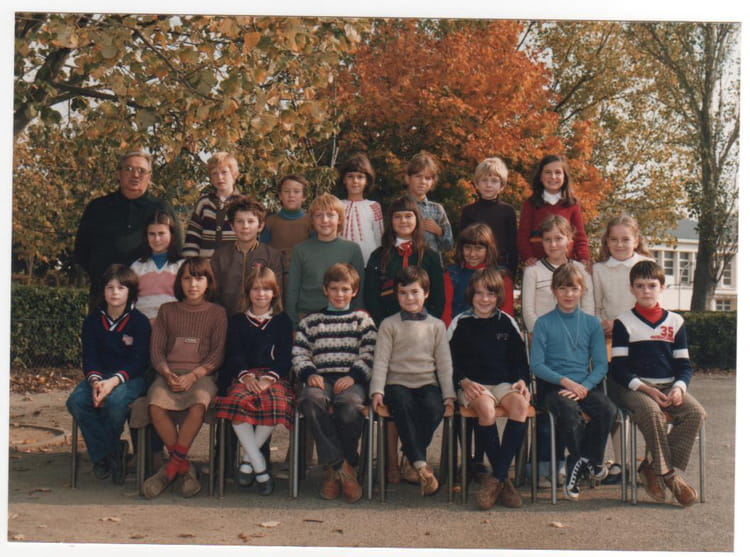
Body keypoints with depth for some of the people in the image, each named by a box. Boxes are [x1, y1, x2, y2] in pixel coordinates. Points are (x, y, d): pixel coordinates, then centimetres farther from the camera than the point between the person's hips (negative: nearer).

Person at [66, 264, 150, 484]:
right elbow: (89, 357, 3)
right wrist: (95, 381, -19)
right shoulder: (93, 320, 9)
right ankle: (111, 451, -12)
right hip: (99, 375, 4)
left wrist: (113, 381, -26)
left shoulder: (139, 321, -3)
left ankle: (105, 453, -8)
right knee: (76, 401, -26)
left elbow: (138, 362, -9)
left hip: (130, 377, -4)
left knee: (115, 400, -36)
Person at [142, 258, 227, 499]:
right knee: (156, 406, -31)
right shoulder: (167, 311, 18)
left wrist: (193, 376, -13)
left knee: (198, 405, -35)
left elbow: (217, 354, 3)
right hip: (169, 374, 2)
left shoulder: (217, 313, 12)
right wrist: (166, 373, -10)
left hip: (201, 375, -2)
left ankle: (171, 467, -21)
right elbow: (156, 349, 11)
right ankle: (184, 467, -18)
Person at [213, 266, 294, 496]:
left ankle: (248, 459, -19)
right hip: (244, 375, 1)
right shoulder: (237, 321, 19)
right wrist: (246, 376, -13)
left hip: (274, 376, -1)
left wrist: (269, 378, -12)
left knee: (276, 402, -36)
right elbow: (234, 354, 8)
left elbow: (285, 357, 6)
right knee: (238, 401, -35)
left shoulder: (282, 321, 17)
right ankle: (259, 466, -27)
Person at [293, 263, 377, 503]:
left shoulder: (362, 320, 16)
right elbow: (299, 353, 15)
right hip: (321, 378, 2)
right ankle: (341, 468, -28)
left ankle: (335, 468, -17)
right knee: (311, 400, -35)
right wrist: (309, 374, -5)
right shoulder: (311, 321, 21)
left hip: (351, 380, -1)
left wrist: (353, 376, -10)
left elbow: (369, 355, 6)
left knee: (350, 405, -37)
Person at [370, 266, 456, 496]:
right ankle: (421, 464, -32)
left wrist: (449, 396, 0)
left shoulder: (436, 326, 14)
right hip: (398, 382, -1)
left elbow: (444, 363, 11)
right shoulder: (389, 325, 10)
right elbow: (381, 360, 4)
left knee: (434, 408, -32)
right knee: (402, 406, -35)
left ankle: (411, 458, -16)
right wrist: (377, 391, -10)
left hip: (427, 383, 1)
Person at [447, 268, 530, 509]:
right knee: (485, 407, -36)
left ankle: (496, 478, -29)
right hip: (472, 385, -2)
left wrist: (522, 380, -2)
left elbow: (520, 360, 18)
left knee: (520, 404, -32)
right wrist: (464, 381, -11)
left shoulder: (507, 322, 15)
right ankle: (503, 478, -23)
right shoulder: (460, 323, 8)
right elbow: (450, 362, 6)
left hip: (504, 383, 2)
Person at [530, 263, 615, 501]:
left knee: (607, 409, -27)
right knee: (569, 410, -34)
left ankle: (579, 463, -8)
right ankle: (591, 462, -10)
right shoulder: (544, 323, 5)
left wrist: (584, 386, -12)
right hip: (553, 386, -3)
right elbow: (537, 365, -2)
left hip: (585, 385, 3)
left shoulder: (591, 323, 12)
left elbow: (601, 364, 7)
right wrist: (565, 381, -15)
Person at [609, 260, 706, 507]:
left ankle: (654, 468, -17)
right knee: (652, 411, -35)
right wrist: (645, 389, -17)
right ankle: (668, 475, -21)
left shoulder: (675, 321, 13)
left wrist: (679, 387, -10)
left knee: (696, 412, -24)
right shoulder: (623, 323, 4)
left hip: (668, 387, 4)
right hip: (634, 388, -4)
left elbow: (684, 364, 12)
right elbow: (618, 368, -2)